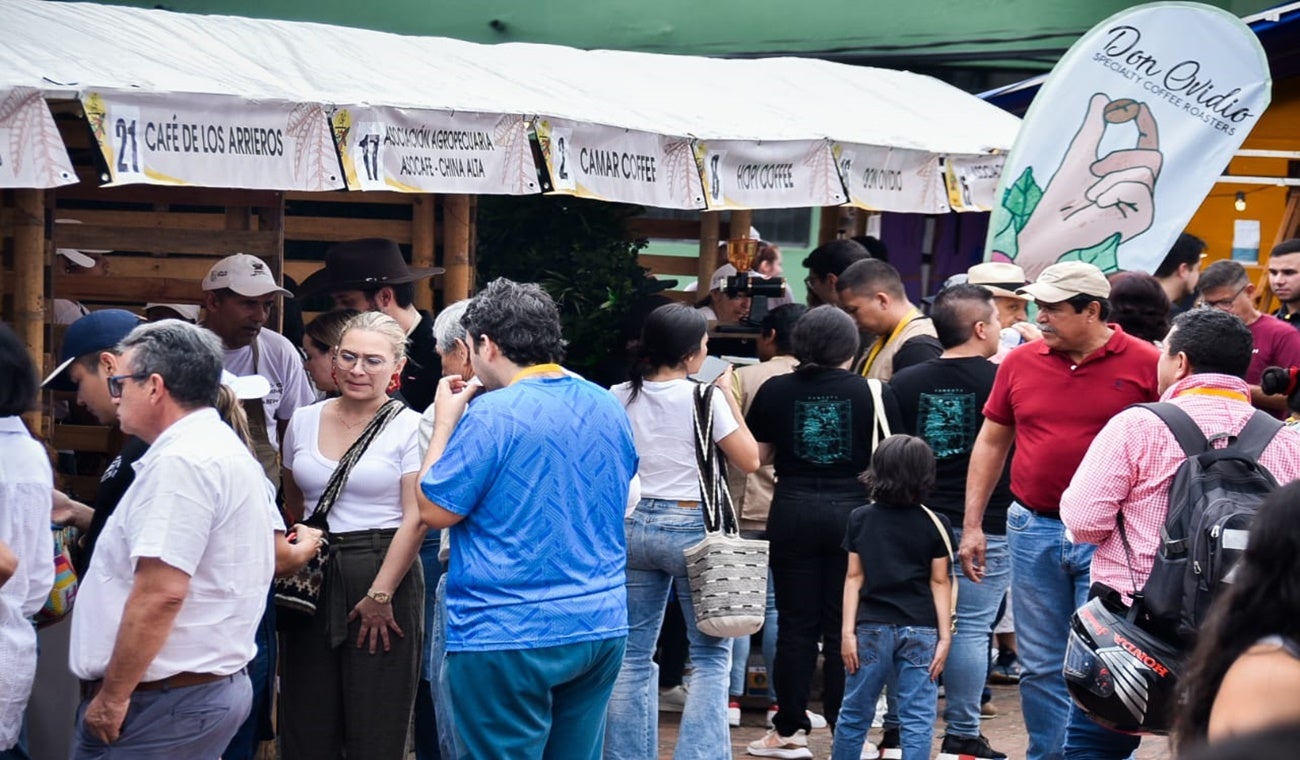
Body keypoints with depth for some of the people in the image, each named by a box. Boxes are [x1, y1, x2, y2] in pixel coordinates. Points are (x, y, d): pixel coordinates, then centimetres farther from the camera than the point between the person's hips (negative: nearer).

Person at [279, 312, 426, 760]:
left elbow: (415, 520, -10)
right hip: (313, 579, 4)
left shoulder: (408, 428, -5)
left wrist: (380, 595, -15)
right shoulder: (304, 421, 9)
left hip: (383, 574, -4)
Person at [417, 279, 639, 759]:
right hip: (600, 628, 7)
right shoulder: (609, 409, 8)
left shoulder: (492, 416, -14)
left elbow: (434, 511, -9)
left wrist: (445, 422, 3)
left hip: (508, 635, -7)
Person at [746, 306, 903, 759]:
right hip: (852, 512, -1)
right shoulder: (874, 394, -5)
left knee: (796, 624, 7)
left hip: (793, 512, 1)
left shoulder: (775, 391, -2)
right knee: (845, 627, 5)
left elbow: (758, 455, 4)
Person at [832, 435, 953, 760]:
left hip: (872, 628, 1)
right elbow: (940, 582, 0)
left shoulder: (860, 519, 3)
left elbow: (854, 576, 2)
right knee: (918, 718, -1)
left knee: (855, 714, 10)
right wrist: (944, 636, 1)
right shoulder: (934, 524, 0)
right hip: (921, 631, -1)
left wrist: (848, 631, 2)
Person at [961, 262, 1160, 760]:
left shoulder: (1146, 365, -6)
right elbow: (990, 443, 12)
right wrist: (972, 525, 9)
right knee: (1040, 667, 10)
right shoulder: (1020, 363, 4)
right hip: (1034, 528, 4)